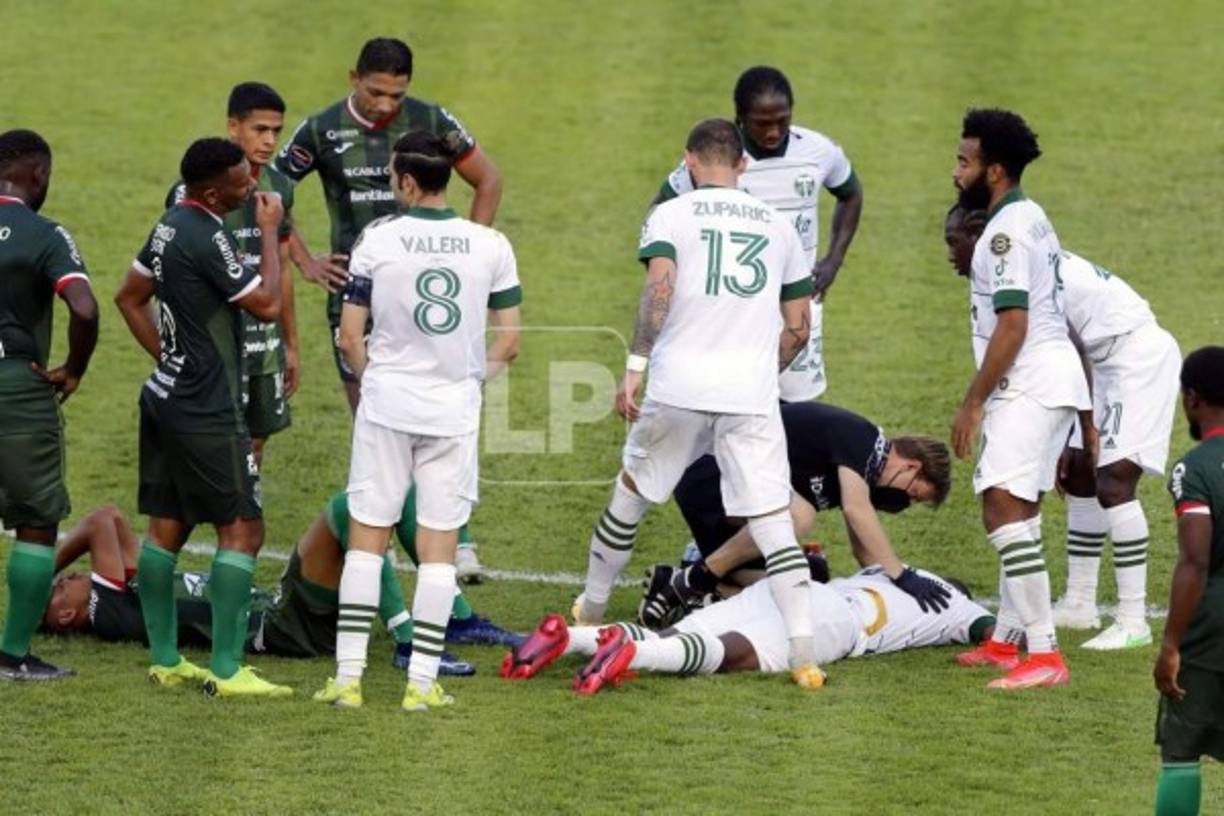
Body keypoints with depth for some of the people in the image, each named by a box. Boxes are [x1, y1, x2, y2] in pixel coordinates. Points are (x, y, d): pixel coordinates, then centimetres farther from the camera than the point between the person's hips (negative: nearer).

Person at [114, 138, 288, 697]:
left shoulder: (171, 226, 8)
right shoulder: (206, 239, -21)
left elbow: (130, 298, 19)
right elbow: (267, 305, -16)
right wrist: (269, 231, -7)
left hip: (167, 396, 10)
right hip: (208, 413, -10)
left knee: (166, 527, 12)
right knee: (242, 529, -5)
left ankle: (164, 661, 18)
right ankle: (226, 671, -7)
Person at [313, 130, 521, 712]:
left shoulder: (377, 240, -6)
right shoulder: (491, 247, -2)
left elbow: (350, 337, -3)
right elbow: (509, 342, 1)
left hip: (386, 403, -1)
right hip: (454, 410, 1)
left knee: (366, 538, 7)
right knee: (438, 548, 5)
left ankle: (348, 676, 5)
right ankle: (422, 682, 4)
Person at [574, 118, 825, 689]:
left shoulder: (671, 216, 4)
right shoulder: (777, 226, 16)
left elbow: (659, 288, -14)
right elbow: (797, 329, 17)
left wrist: (635, 368, -16)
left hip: (680, 386, -1)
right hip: (752, 396, 1)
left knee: (631, 496, 19)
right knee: (771, 519, -1)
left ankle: (590, 612, 34)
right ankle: (803, 651, -13)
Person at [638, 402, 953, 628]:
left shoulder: (868, 471, 13)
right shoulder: (859, 437, -16)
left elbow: (863, 546, 18)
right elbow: (856, 510, -30)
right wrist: (902, 576, -31)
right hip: (709, 477, -10)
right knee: (797, 514, -34)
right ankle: (693, 581, -22)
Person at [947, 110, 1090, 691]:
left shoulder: (1006, 232, -15)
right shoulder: (1031, 219, 17)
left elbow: (1012, 326, -20)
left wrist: (973, 403, -17)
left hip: (1031, 383, -11)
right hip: (1052, 377, 11)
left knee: (1004, 511, -17)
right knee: (1015, 512, 19)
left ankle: (1044, 655, -23)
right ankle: (1007, 640, 30)